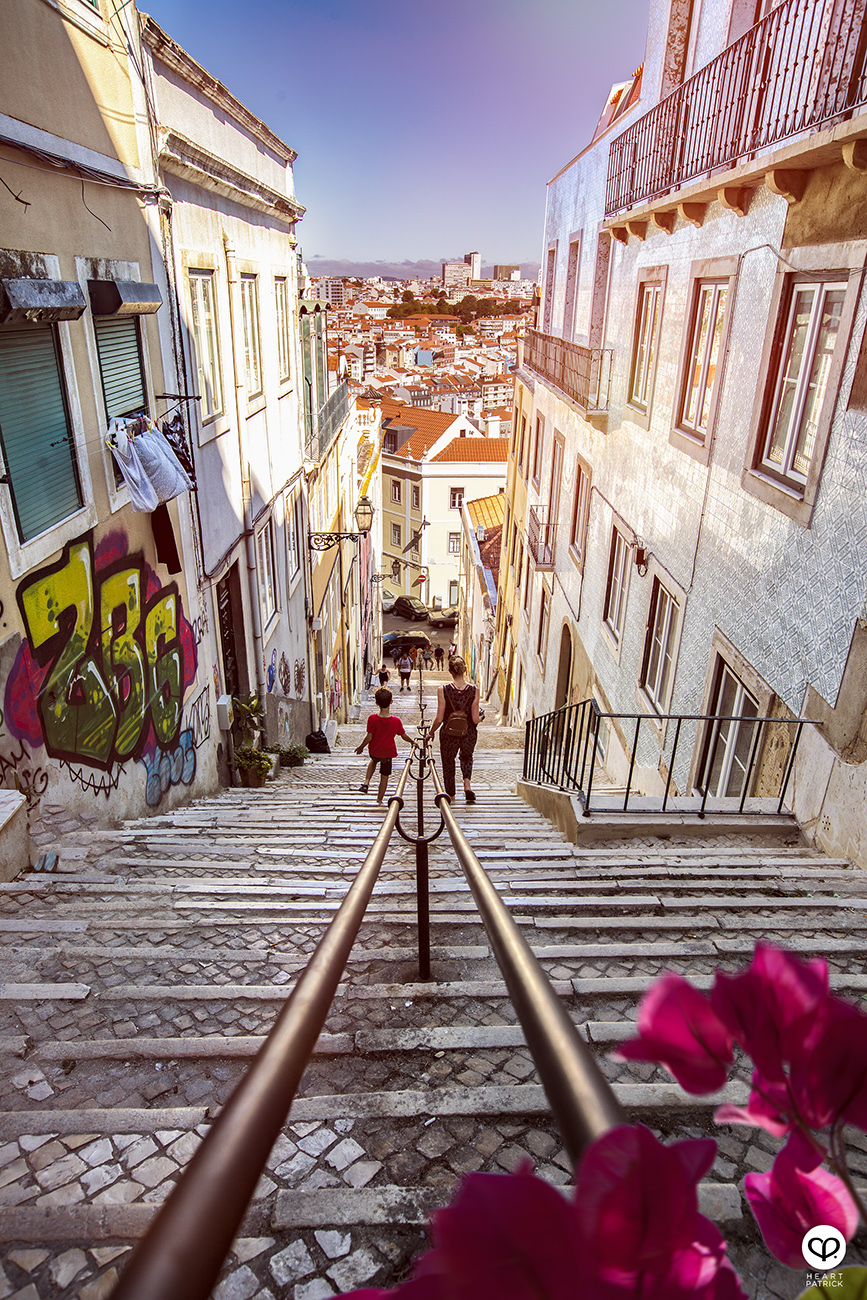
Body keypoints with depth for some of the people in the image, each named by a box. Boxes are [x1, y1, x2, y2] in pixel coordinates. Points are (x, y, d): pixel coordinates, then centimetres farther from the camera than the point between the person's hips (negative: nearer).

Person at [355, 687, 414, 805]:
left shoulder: (372, 719, -21)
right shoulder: (396, 721, -18)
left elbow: (369, 738, -17)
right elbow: (404, 736, -5)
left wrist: (361, 747, 1)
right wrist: (412, 742, 16)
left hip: (374, 751, 1)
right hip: (388, 753, -1)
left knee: (374, 761, 35)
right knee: (384, 776, 16)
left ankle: (366, 783, 22)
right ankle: (380, 800, 27)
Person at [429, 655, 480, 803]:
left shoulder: (443, 690, -16)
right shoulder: (473, 690, -13)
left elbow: (439, 719, -13)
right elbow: (475, 719, -10)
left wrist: (431, 732, 4)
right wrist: (479, 717, 13)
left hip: (449, 734, -1)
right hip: (468, 734, 1)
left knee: (448, 763, 22)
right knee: (467, 757, 31)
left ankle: (451, 796, 34)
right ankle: (467, 783, 6)